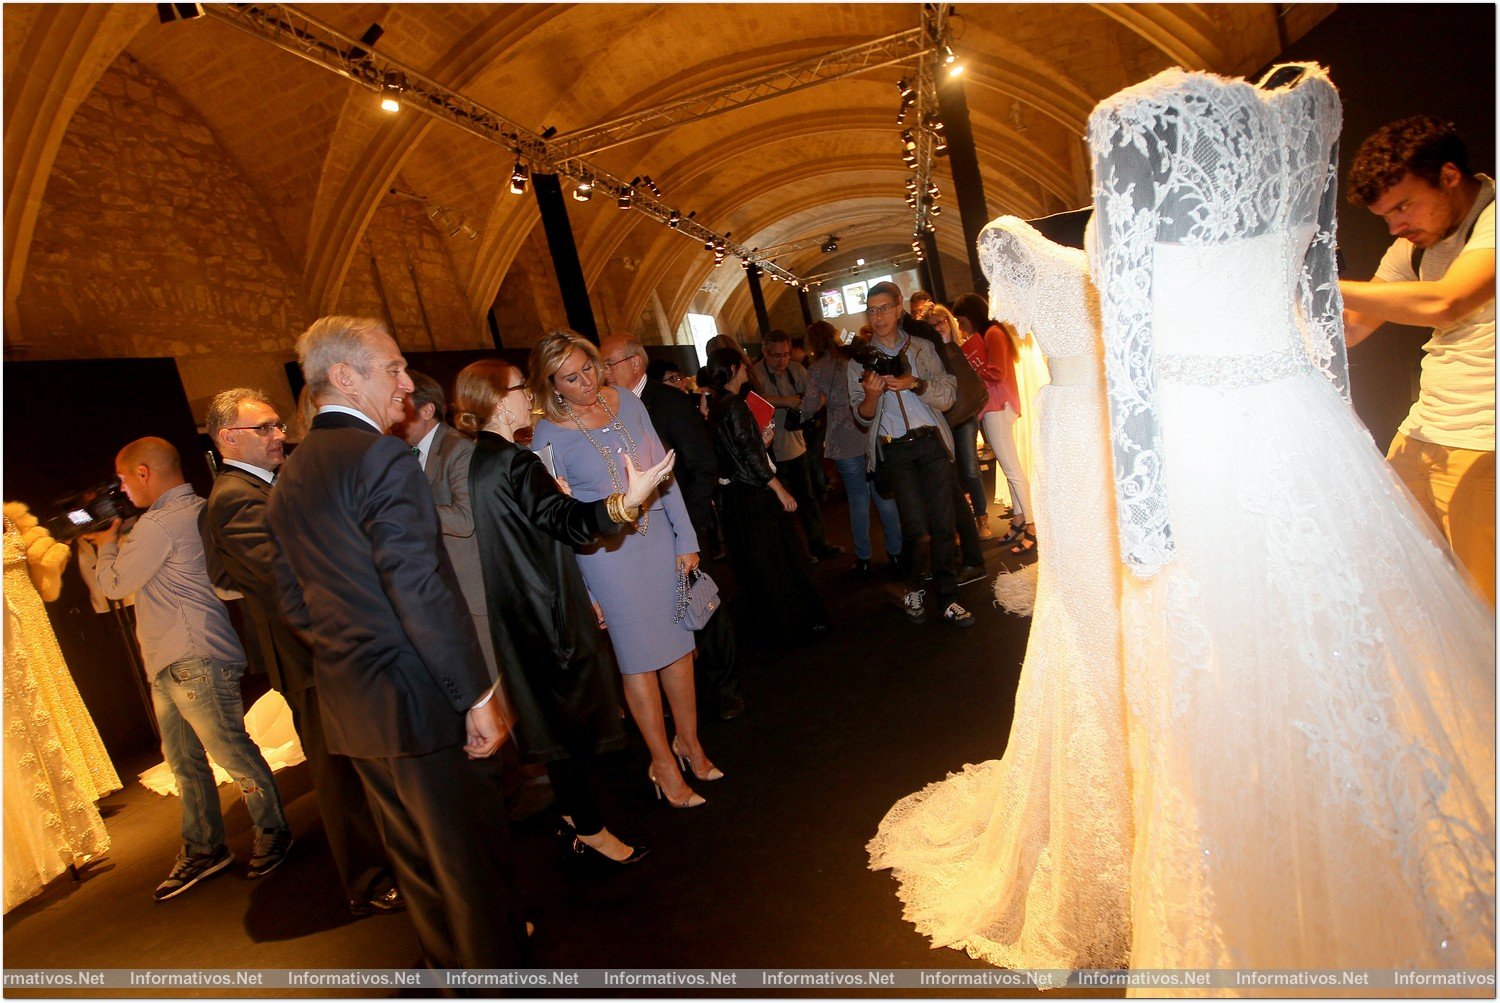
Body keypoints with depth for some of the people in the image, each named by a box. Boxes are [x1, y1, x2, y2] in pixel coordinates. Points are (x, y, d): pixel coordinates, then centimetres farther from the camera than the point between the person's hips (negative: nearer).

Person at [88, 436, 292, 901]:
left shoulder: (161, 524, -16)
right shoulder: (198, 510, 14)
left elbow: (114, 584, -6)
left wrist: (106, 545, 11)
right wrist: (118, 543, 20)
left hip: (193, 662, -11)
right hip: (172, 665, 11)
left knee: (231, 751, -1)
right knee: (184, 760, 16)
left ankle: (273, 833, 12)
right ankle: (203, 849, 27)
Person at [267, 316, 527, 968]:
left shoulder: (289, 477, 11)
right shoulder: (383, 458, -17)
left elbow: (294, 602, 16)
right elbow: (425, 592, -23)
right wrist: (476, 695, -18)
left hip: (346, 704, 9)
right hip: (417, 700, -9)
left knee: (415, 854, 23)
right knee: (471, 854, 7)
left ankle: (451, 962, 41)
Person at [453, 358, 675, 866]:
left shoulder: (468, 461, 8)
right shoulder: (515, 463, -22)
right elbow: (566, 520, -34)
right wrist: (626, 501, -47)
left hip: (512, 611, 10)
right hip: (544, 610, -10)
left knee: (549, 710, 20)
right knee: (569, 710, 2)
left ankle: (572, 807, 36)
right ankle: (589, 829, 14)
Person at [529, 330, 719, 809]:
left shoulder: (626, 402, 1)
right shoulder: (549, 435, -10)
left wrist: (686, 539, 2)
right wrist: (580, 594, -7)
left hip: (658, 536, 4)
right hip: (606, 553, -4)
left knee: (679, 644, 12)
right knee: (639, 657, 7)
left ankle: (689, 740, 33)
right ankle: (663, 761, 25)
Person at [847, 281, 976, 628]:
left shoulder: (922, 348, 11)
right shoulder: (861, 359, 10)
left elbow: (947, 397, 3)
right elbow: (862, 419, 8)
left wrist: (914, 384, -14)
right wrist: (871, 396, -14)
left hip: (932, 442, 1)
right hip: (894, 450, -1)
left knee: (943, 522, -5)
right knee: (915, 525, -8)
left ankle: (948, 599, 5)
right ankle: (913, 587, 16)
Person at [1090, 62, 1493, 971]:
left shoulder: (1134, 124, -7)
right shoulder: (1301, 112, 10)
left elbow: (1132, 339, -14)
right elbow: (1322, 294, 14)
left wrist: (1142, 514, -12)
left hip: (1197, 451, -6)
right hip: (1303, 432, 6)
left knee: (1240, 702, 6)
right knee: (1355, 669, 18)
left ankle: (1283, 929, 26)